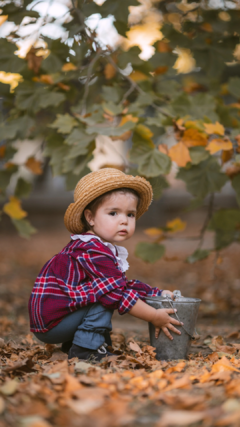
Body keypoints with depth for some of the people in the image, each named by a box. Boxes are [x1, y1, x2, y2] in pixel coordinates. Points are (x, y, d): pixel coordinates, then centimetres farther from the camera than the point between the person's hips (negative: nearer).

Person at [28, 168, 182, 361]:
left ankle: (71, 344, 15)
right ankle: (86, 349, -16)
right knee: (103, 294, -18)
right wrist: (155, 317, -17)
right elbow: (117, 294, -23)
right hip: (50, 321, -11)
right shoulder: (93, 253, -21)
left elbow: (124, 285, 21)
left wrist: (158, 294, 13)